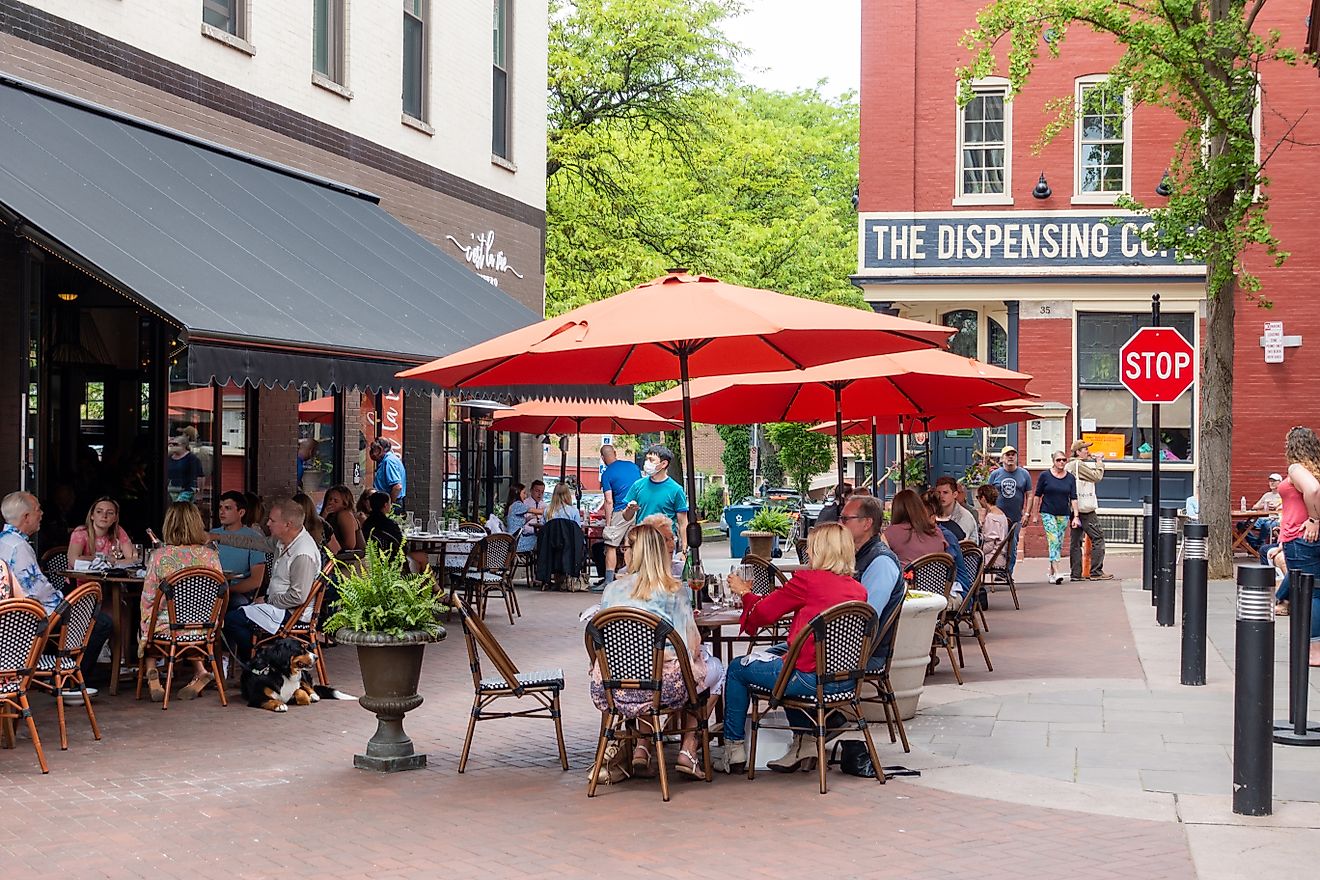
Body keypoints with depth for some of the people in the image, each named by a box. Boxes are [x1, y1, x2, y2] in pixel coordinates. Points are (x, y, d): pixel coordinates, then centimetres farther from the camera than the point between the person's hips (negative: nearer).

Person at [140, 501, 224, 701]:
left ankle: (152, 675, 14)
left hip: (168, 628, -2)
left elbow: (148, 598, -5)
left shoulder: (159, 556, -12)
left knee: (145, 630, 31)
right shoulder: (211, 555, -6)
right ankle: (200, 670, 19)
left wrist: (146, 624, 10)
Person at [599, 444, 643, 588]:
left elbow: (609, 501, -11)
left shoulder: (607, 474, -5)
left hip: (621, 512, -5)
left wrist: (608, 524, -8)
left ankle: (609, 582, -6)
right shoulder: (633, 465, 10)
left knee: (611, 546, 0)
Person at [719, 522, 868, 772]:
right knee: (776, 656, 35)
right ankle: (806, 740, 31)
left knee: (737, 669, 16)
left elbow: (763, 613, -1)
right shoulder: (859, 589, 6)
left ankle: (733, 748, 23)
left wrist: (743, 592, 21)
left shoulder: (807, 580, -13)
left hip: (810, 677, -7)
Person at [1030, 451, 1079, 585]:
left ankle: (1051, 573, 17)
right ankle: (1056, 573, -21)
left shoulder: (1070, 478, 6)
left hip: (1064, 515, 3)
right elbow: (1037, 495, 4)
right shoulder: (1045, 475, -1)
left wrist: (1075, 516, -3)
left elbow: (1073, 498, 5)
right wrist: (1035, 514, 2)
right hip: (1047, 513, -3)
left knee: (1059, 544, 6)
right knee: (1054, 541, -15)